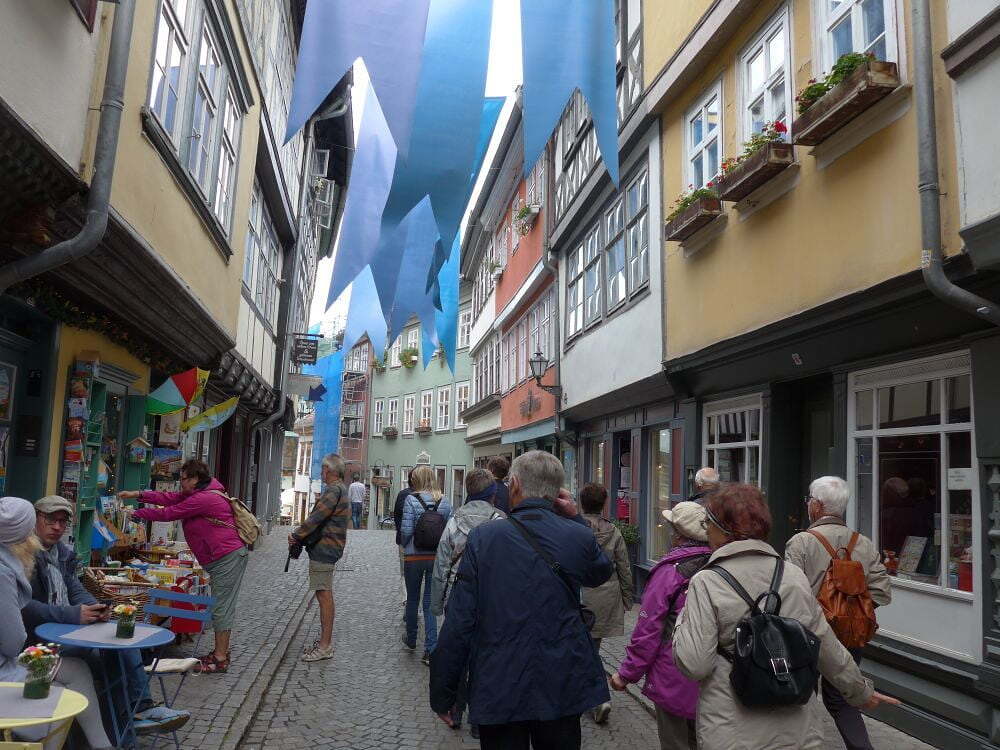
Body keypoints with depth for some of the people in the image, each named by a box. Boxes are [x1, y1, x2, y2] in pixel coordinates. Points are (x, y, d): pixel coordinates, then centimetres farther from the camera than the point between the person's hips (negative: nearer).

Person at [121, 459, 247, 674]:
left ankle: (220, 659, 0)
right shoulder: (199, 494, 16)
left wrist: (136, 514, 1)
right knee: (221, 607, 15)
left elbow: (168, 513, -12)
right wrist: (137, 494, 11)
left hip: (228, 557, -11)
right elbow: (170, 498, 16)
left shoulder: (202, 499, -18)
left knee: (222, 607, -6)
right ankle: (221, 651, 24)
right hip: (223, 558, 11)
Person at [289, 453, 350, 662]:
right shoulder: (340, 488, 17)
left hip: (324, 548, -11)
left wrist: (296, 535, -10)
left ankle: (325, 646, -2)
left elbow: (317, 517, -21)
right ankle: (325, 641, 25)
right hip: (326, 548, 11)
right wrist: (301, 536, 11)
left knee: (324, 595, -6)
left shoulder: (333, 490, -16)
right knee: (325, 595, 16)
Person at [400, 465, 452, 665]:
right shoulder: (445, 502, -1)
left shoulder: (411, 500, -12)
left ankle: (411, 640, 34)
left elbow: (407, 530, -14)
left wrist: (405, 546, 6)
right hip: (436, 557, 2)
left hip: (414, 557, -2)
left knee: (412, 599, 16)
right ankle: (431, 649, 0)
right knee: (430, 601, 8)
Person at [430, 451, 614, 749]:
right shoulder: (579, 536, -8)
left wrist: (442, 695, -2)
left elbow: (458, 624, -11)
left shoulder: (483, 537, -12)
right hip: (562, 689, 2)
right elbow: (602, 573, 16)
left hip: (498, 689, -2)